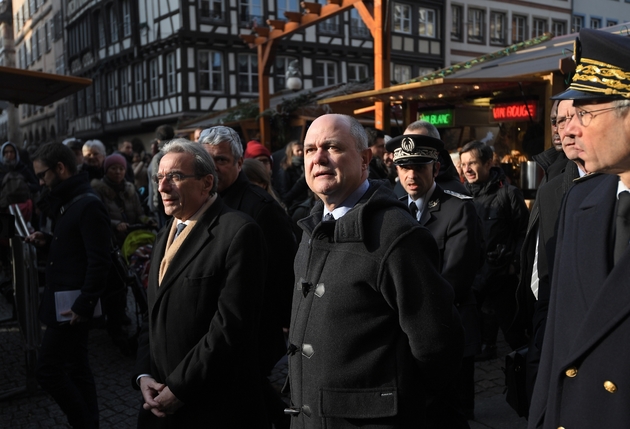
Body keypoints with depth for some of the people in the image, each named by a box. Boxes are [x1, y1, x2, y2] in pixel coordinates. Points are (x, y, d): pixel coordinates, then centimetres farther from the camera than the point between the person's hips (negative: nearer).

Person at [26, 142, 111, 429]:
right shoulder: (67, 202, 13)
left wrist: (83, 306, -23)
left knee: (47, 369, -4)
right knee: (76, 367, 15)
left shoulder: (88, 205, -18)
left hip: (72, 305, -10)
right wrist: (47, 242, 3)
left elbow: (98, 261, -22)